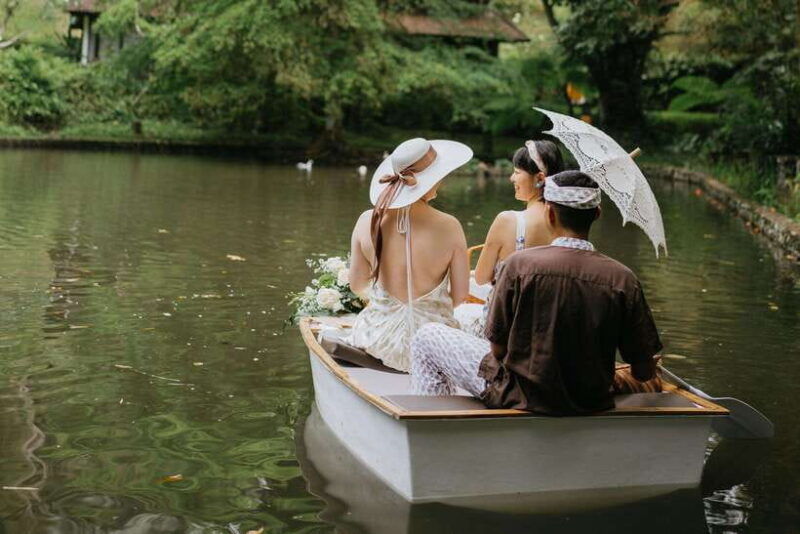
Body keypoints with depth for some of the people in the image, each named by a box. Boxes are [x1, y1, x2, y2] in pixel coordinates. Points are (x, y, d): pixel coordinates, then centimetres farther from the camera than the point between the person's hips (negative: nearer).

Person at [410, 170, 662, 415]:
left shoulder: (520, 264, -16)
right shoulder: (623, 279, -12)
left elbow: (498, 349, -9)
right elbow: (644, 372, -7)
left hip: (521, 398, -3)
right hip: (592, 404, 4)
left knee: (427, 337, 16)